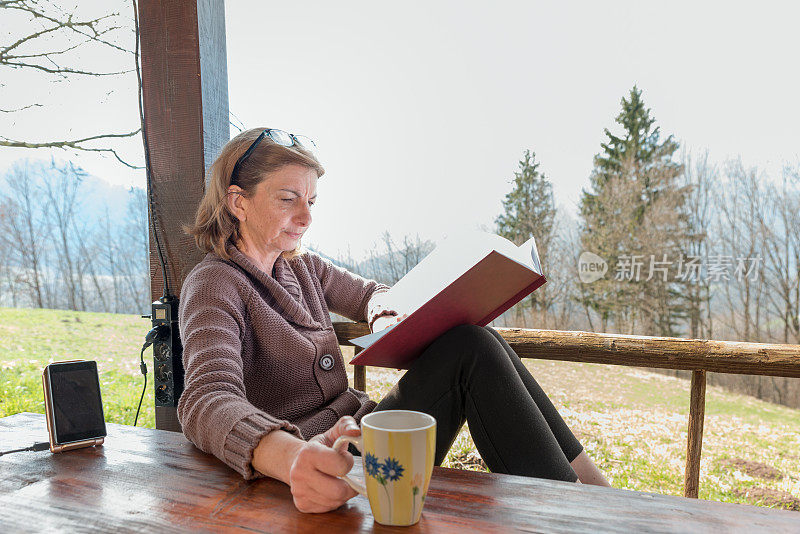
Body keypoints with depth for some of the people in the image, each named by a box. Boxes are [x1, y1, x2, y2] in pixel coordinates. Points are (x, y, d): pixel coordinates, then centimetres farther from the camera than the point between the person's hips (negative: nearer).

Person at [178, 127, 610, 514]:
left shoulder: (299, 266, 12)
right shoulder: (214, 284, -12)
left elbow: (369, 294, 26)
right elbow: (208, 402, -28)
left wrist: (385, 319, 0)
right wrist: (292, 458, -50)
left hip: (356, 432, 8)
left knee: (476, 341, -10)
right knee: (469, 350, -19)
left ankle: (590, 484, -7)